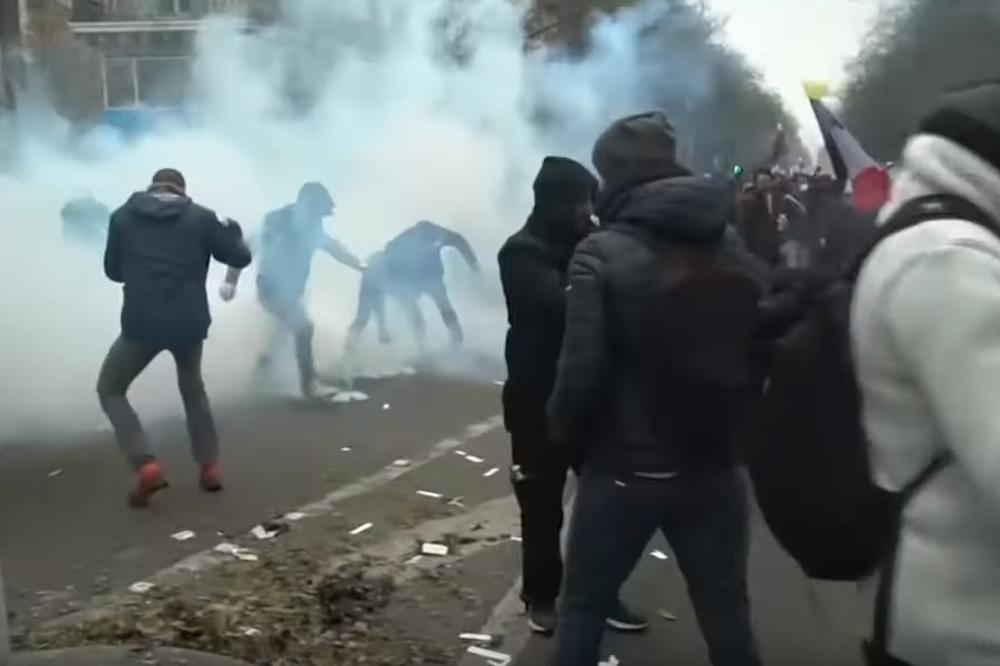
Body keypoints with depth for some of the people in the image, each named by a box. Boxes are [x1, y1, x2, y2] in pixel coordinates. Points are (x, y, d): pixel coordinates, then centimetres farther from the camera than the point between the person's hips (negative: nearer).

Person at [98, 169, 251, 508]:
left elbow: (113, 270, 15)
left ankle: (146, 464, -1)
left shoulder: (123, 216, 6)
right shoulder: (202, 217, 4)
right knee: (192, 389, 27)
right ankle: (210, 466, 21)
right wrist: (232, 229, 26)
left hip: (141, 323, -2)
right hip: (189, 323, 2)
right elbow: (240, 257, 6)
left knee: (110, 389, 17)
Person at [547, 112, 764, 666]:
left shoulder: (602, 254, -12)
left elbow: (582, 371, -17)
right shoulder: (736, 255, 4)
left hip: (624, 471, -4)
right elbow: (760, 360, 6)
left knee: (582, 610, 14)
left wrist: (565, 437, 0)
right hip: (715, 471, 5)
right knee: (727, 617, 18)